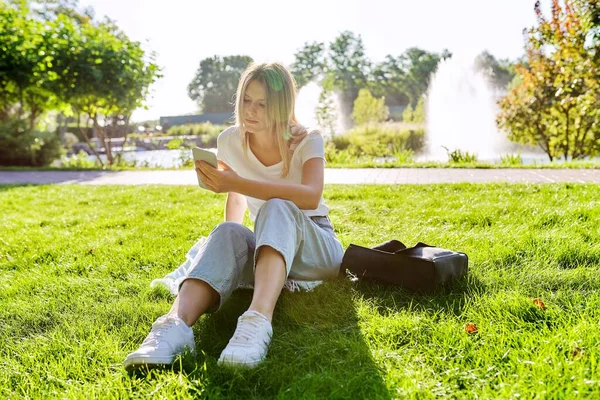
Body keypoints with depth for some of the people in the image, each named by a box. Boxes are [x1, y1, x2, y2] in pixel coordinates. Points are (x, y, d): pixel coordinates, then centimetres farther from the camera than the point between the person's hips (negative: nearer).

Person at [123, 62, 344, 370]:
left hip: (318, 250, -2)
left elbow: (311, 196, -31)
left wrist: (238, 183, -39)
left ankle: (258, 321, -56)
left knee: (277, 209, -36)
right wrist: (227, 243, 11)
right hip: (268, 248, 3)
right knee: (229, 234, -32)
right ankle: (175, 325, -53)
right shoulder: (230, 141, 1)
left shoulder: (307, 141, -10)